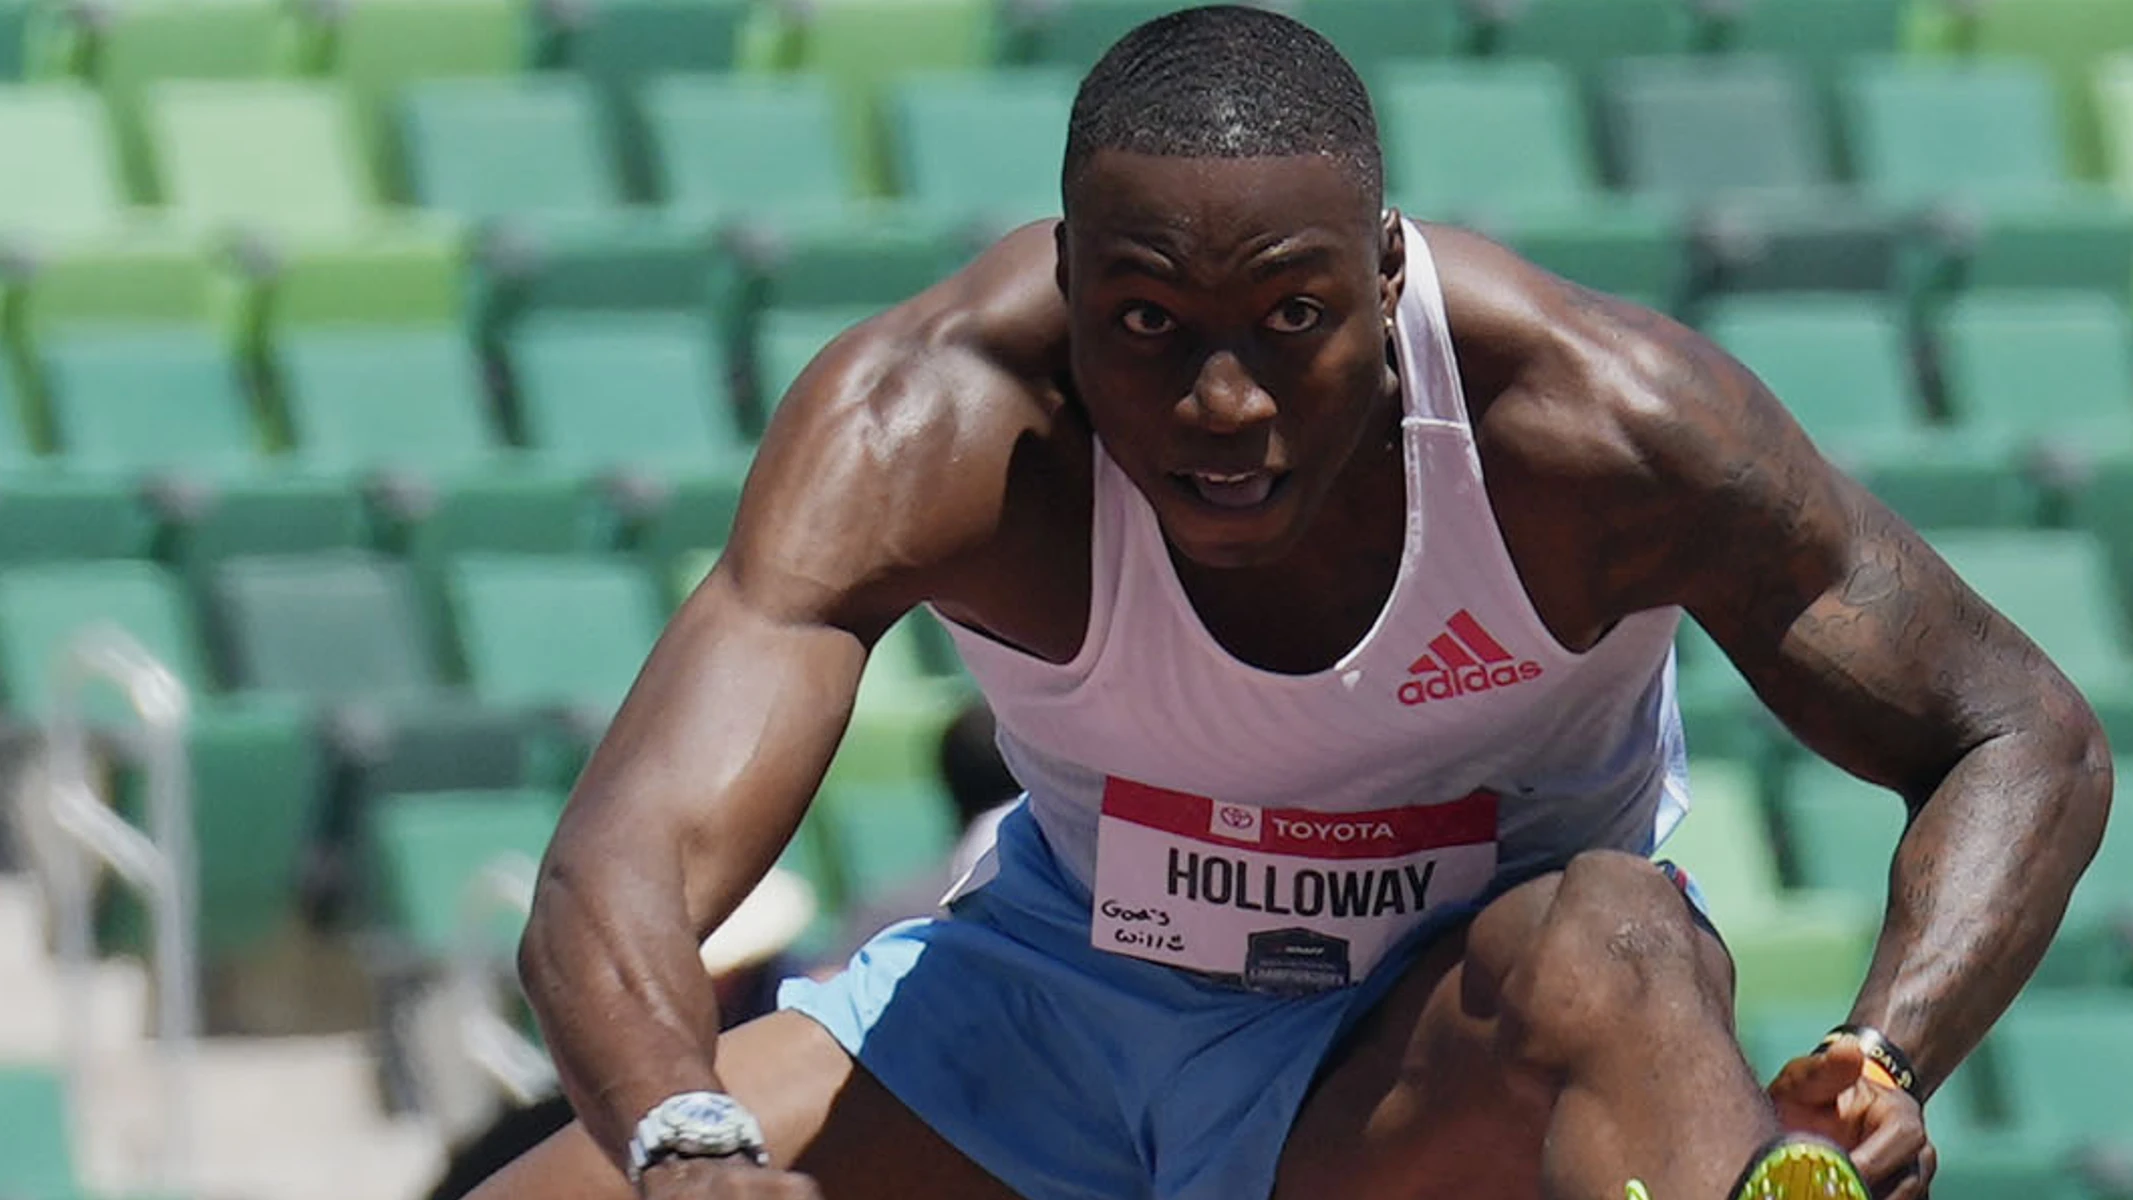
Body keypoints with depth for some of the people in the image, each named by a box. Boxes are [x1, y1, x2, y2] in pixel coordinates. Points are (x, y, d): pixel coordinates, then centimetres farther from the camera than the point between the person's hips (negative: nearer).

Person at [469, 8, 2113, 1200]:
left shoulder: (1589, 425, -27)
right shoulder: (930, 422, -26)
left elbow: (2027, 743, -16)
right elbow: (621, 872, -37)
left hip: (1465, 1047, -2)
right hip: (1065, 1005, 3)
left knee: (1609, 946, -39)